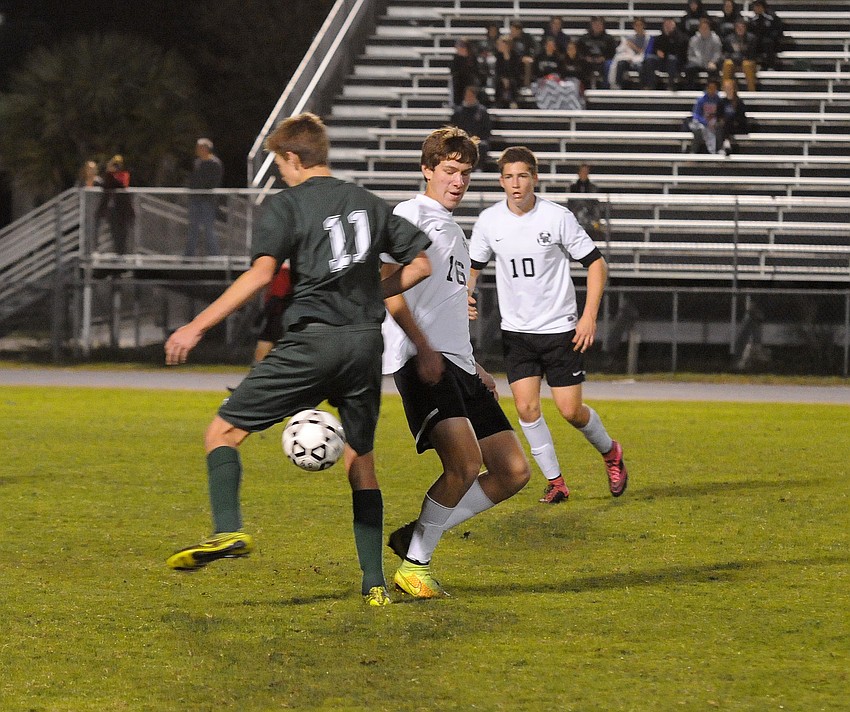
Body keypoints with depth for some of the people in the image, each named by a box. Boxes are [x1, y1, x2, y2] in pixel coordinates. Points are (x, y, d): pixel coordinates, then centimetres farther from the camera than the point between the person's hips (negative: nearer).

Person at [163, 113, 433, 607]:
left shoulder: (288, 204, 0)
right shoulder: (369, 204, 17)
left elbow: (261, 273, -14)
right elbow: (421, 264, 17)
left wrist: (197, 327, -14)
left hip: (312, 340, -5)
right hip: (366, 343, 5)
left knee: (224, 432, 2)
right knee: (361, 461, 16)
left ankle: (228, 531, -22)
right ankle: (375, 584, 11)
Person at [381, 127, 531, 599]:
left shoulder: (453, 230, 27)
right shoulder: (410, 214, 0)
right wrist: (424, 348, -21)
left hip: (457, 364, 9)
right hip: (420, 361, -9)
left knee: (512, 472, 2)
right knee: (465, 462, -25)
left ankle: (416, 537, 8)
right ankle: (414, 566, -10)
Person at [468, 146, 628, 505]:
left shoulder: (557, 217, -11)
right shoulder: (489, 221, -2)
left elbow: (596, 262, -4)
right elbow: (473, 267, 13)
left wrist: (589, 316, -11)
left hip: (560, 328, -3)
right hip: (516, 330, 3)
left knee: (571, 411, -3)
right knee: (526, 408, -8)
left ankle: (610, 452, 27)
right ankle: (554, 481, 7)